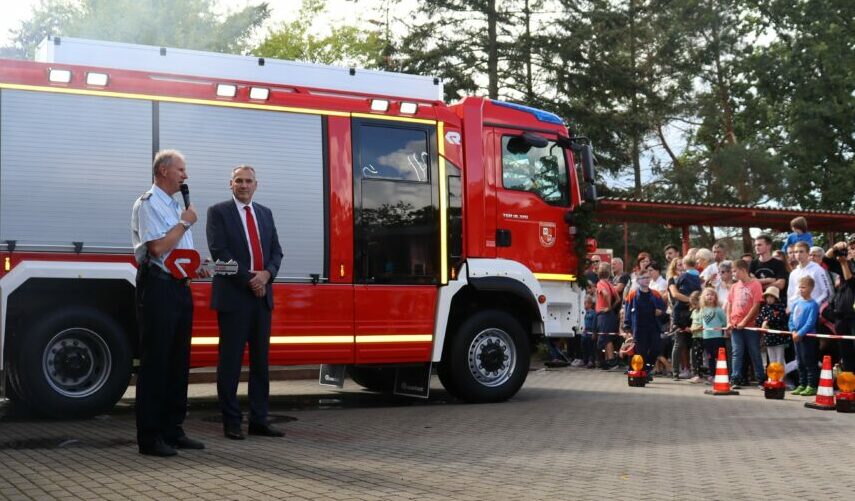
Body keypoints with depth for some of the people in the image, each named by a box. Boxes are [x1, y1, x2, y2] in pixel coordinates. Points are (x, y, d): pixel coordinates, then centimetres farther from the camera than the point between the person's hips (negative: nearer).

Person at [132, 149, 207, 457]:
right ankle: (149, 437, -2)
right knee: (155, 362, -6)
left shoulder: (175, 206, 21)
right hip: (158, 287, -9)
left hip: (180, 287, 9)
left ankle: (172, 430, 19)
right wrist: (184, 222, -8)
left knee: (178, 361, 11)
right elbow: (158, 248, -18)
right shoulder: (148, 204, -7)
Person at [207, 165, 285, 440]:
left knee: (260, 360, 8)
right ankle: (231, 422, 7)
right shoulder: (218, 212, -1)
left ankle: (259, 420, 14)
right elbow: (220, 253, -10)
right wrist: (249, 280, -14)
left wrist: (266, 273, -8)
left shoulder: (265, 213, 16)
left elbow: (276, 251, 13)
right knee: (230, 361, 0)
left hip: (262, 296, 6)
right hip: (233, 297, -5)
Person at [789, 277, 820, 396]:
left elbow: (810, 323, -18)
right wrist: (793, 332, -5)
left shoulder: (813, 304, -12)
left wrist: (800, 333, -20)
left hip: (808, 337, -8)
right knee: (800, 363, 15)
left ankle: (812, 386, 2)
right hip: (797, 337, 8)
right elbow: (791, 319, 10)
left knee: (809, 363, -3)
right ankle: (802, 385, 23)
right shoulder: (796, 303, 10)